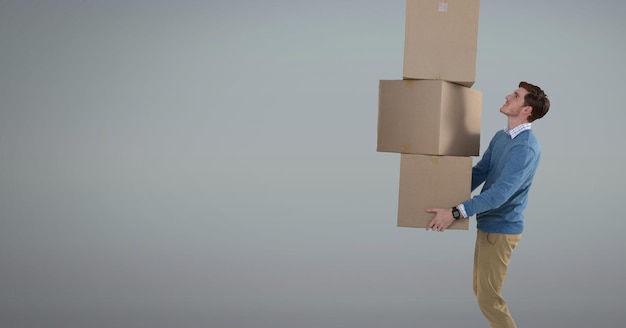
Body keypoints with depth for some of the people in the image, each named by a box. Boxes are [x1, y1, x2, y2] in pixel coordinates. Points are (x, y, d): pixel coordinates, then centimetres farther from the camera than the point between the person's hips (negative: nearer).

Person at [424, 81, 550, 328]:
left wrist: (456, 212, -30)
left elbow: (500, 192, -28)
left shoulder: (526, 147, -22)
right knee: (481, 290, 19)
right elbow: (479, 172, 14)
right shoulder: (500, 137, 8)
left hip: (501, 229, -9)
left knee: (489, 298, -3)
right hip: (487, 224, 9)